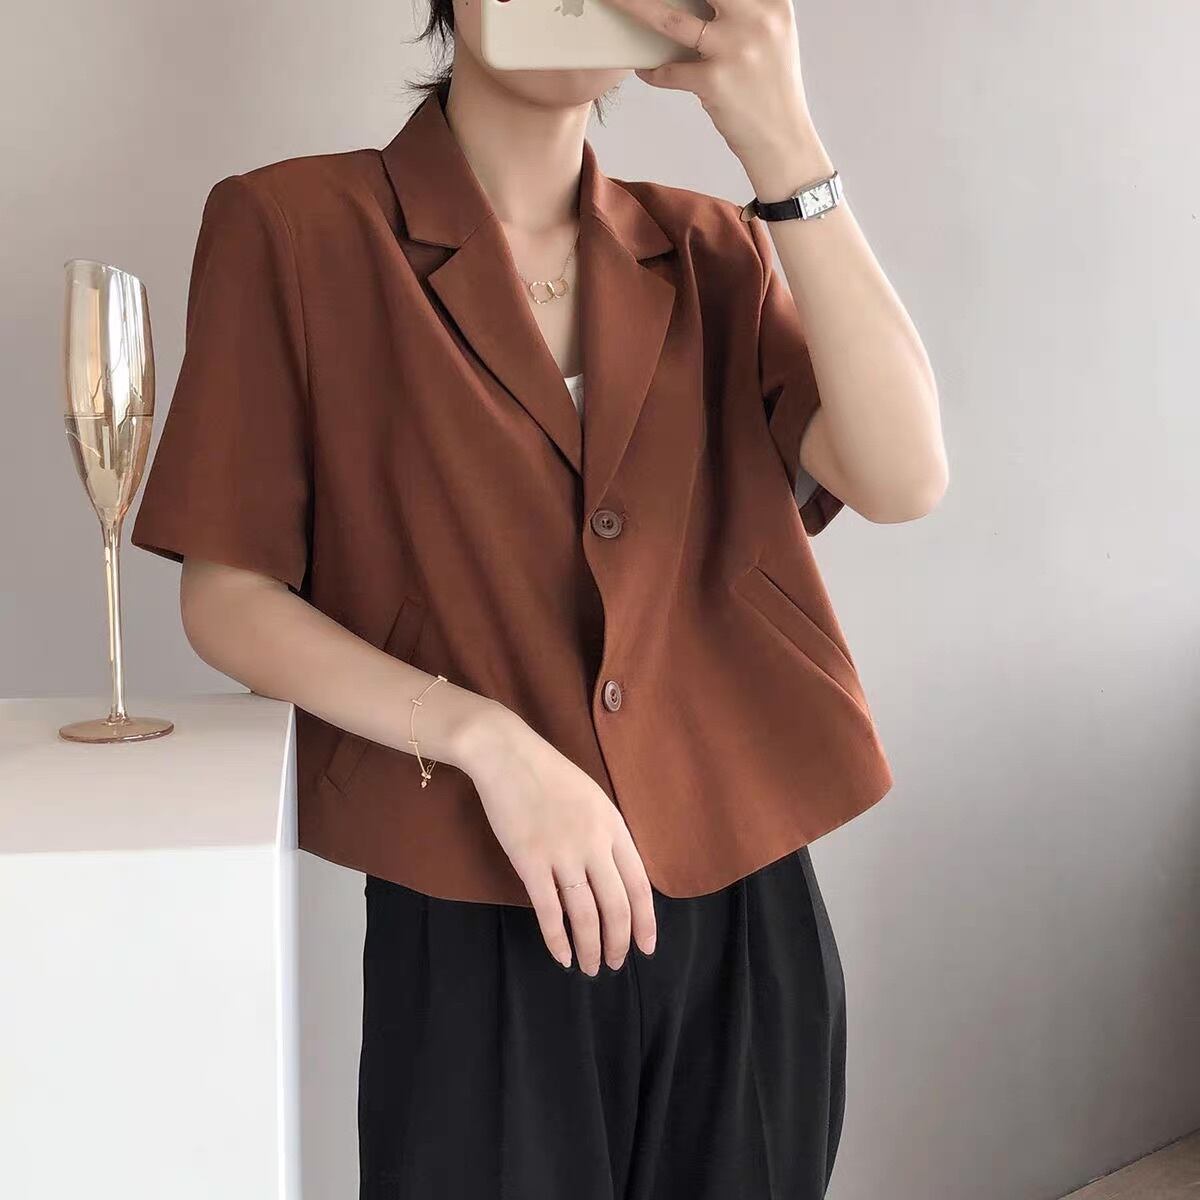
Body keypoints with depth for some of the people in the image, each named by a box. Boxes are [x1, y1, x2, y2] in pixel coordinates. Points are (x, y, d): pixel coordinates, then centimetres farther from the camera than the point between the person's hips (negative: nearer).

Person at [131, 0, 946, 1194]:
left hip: (746, 916, 4)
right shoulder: (295, 227, -4)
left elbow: (902, 479, -9)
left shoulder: (709, 249, 6)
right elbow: (226, 594, -4)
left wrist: (781, 144, -16)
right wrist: (488, 739, -17)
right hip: (476, 932, -3)